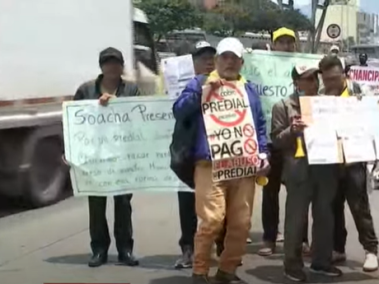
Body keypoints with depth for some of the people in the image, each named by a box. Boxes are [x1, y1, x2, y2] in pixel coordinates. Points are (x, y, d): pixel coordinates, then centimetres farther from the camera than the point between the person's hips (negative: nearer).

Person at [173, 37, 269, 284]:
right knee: (212, 220, -15)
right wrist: (202, 90, -12)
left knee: (241, 223, 2)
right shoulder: (200, 83, 10)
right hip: (211, 165, -4)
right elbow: (179, 110, -3)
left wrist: (263, 154, 9)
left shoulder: (250, 90, 21)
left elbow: (261, 125, 22)